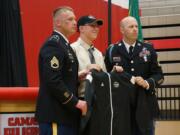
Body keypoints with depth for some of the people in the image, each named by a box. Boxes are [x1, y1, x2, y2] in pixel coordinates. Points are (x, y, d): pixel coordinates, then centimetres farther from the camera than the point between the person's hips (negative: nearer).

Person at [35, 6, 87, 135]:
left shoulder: (64, 45, 18)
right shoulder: (53, 44, -13)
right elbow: (53, 81, -22)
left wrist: (79, 76, 4)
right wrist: (76, 102, -18)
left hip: (66, 112, 10)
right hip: (56, 114, -10)